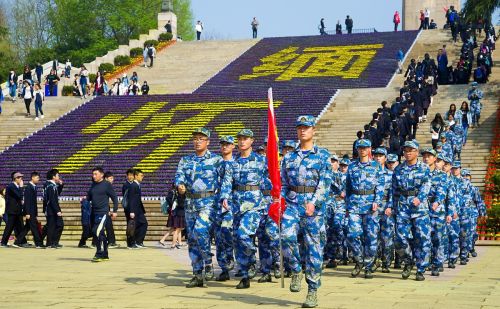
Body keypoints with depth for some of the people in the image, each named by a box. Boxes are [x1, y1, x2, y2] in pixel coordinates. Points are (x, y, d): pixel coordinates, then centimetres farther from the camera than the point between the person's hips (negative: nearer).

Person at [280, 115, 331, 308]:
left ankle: (313, 292, 8)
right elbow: (283, 184, 16)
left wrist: (314, 202, -21)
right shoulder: (289, 157, 14)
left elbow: (325, 183, -7)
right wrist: (278, 202, -1)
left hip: (314, 206, -2)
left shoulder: (322, 155, 3)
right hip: (292, 203, 2)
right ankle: (296, 271, 0)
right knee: (287, 236, -24)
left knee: (314, 248, 0)